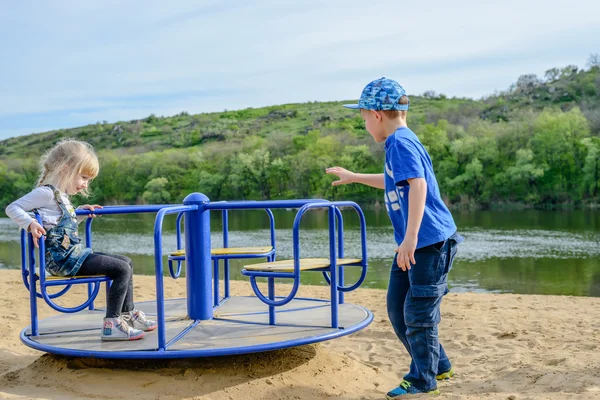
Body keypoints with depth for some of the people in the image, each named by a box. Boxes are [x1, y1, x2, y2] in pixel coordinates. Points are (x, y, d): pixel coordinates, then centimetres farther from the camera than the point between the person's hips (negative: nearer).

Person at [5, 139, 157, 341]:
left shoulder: (61, 195, 17)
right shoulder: (46, 192, -11)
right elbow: (12, 208, -15)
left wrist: (81, 212, 23)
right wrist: (31, 224, -29)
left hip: (74, 254, 10)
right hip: (63, 258, -10)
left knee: (126, 262, 15)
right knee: (122, 269, -16)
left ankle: (127, 314, 21)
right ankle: (111, 324, -15)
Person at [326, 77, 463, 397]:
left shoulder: (400, 143, -15)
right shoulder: (399, 143, 15)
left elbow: (418, 184, -30)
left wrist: (411, 237, -36)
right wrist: (354, 177, 43)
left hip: (430, 241, -10)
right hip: (412, 243, 10)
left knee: (419, 314, -1)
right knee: (397, 309, 15)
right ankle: (437, 366, 30)